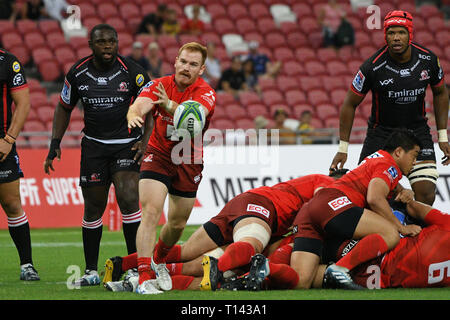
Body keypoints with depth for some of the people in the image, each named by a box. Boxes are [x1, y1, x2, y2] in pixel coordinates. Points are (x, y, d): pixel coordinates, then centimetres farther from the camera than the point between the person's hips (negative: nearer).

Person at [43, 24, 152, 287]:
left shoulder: (132, 72, -8)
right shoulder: (77, 73, 0)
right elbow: (64, 108, 15)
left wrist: (145, 141, -14)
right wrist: (55, 143, 7)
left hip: (127, 145, -3)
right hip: (94, 146, 3)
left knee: (128, 199, -19)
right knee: (94, 208, 4)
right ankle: (91, 272, 14)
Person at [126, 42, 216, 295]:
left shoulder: (206, 93, -17)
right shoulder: (160, 86, -11)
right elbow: (140, 104, -29)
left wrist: (170, 106, -61)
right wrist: (134, 116, -54)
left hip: (189, 163, 1)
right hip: (158, 155, -1)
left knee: (178, 224, 11)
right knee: (151, 212, -20)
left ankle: (158, 259, 42)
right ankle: (144, 277, -24)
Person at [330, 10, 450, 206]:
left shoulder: (428, 60, -10)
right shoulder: (373, 67, -18)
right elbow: (350, 104, -6)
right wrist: (343, 148, -5)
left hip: (418, 130, 2)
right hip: (381, 130, -2)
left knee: (426, 194, -12)